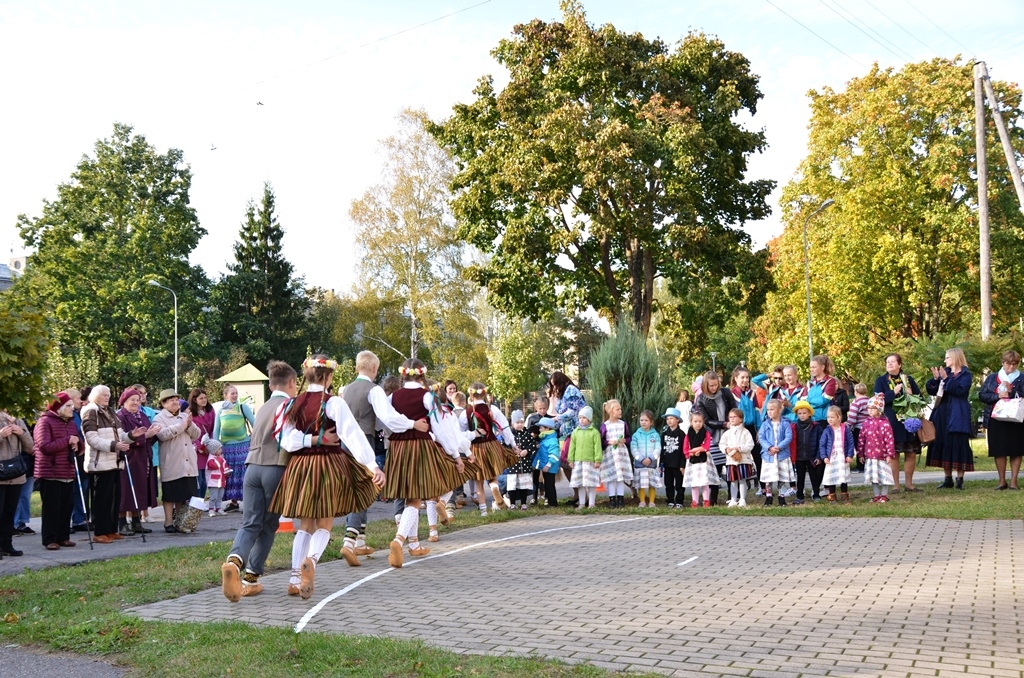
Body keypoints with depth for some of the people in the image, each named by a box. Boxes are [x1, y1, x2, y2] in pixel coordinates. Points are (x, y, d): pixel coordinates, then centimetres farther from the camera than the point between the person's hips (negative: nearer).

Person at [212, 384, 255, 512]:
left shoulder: (243, 407, -1)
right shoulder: (220, 411, 10)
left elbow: (254, 424, -1)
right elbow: (216, 430, 11)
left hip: (243, 445, -4)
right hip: (227, 446, 4)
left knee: (243, 474, -7)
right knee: (230, 475, 7)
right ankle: (233, 502, 16)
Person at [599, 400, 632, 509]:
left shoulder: (623, 424, 4)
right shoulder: (605, 426, -5)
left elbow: (629, 437, 11)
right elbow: (601, 441, -3)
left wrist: (624, 440, -9)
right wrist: (609, 442, -18)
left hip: (621, 453, 3)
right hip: (609, 454, -3)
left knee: (621, 476, 4)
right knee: (611, 477, 0)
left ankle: (620, 499, 10)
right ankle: (612, 499, 6)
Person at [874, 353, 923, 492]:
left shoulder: (908, 379, 12)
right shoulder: (881, 380, 4)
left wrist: (911, 395, -10)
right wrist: (893, 392, -17)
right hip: (891, 422, -3)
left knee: (911, 454, 5)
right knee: (893, 454, -3)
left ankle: (909, 483, 15)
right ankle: (895, 485, 4)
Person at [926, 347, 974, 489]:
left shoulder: (966, 375, -1)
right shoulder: (944, 372, 12)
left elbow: (959, 390, -17)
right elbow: (931, 391, 8)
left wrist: (946, 379, -19)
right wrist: (935, 379, -8)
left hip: (958, 415, -6)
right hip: (943, 414, 6)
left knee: (958, 444, -6)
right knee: (943, 444, 5)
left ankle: (960, 479, 0)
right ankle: (948, 478, 12)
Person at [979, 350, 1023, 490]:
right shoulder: (992, 378, 10)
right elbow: (982, 395, 4)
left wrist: (1011, 391, -17)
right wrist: (998, 396, -10)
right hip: (996, 419, 2)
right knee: (998, 451, 2)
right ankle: (1002, 481, 10)